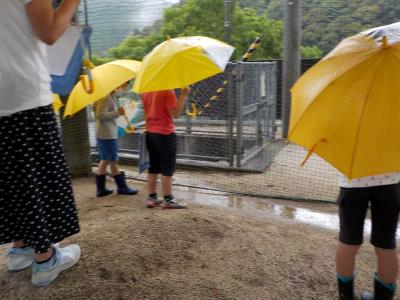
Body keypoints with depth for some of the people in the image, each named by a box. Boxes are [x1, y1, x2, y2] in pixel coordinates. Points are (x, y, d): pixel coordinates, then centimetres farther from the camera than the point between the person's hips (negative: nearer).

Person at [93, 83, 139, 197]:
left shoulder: (112, 95, 10)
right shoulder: (106, 97, -18)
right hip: (107, 134, -10)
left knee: (104, 160, 12)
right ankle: (122, 187, 13)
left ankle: (101, 188, 18)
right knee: (113, 161, 1)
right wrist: (117, 113, -22)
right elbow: (100, 115, -22)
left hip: (103, 134, 10)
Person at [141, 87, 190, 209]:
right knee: (168, 168, 1)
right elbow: (175, 113, -18)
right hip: (165, 133, -8)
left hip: (150, 133, 8)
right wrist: (184, 94, -16)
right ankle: (168, 200, 6)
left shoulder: (146, 91, 9)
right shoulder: (167, 90, -14)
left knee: (153, 167, 13)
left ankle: (151, 198, 18)